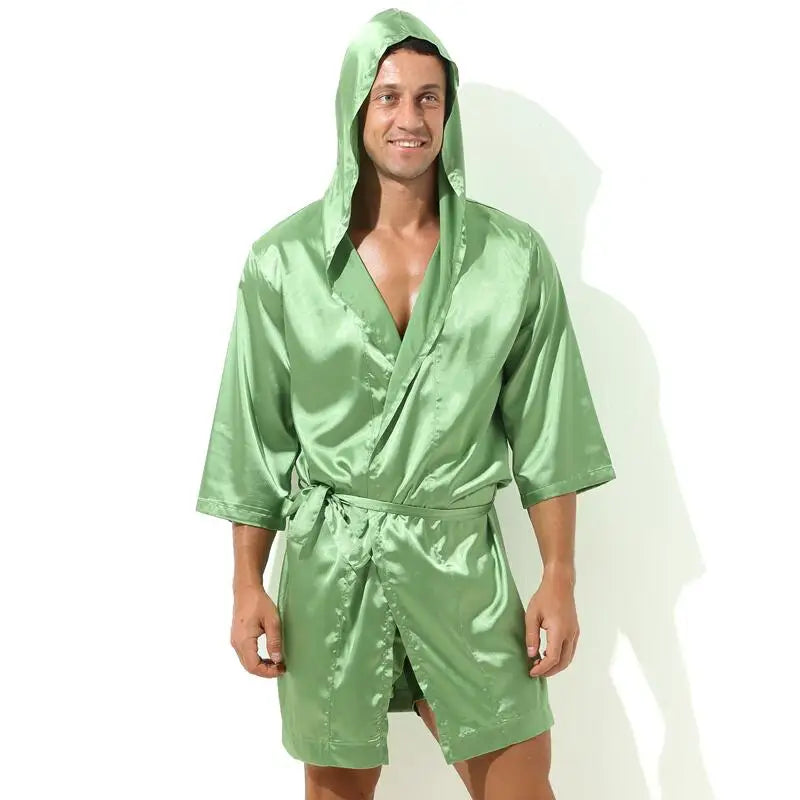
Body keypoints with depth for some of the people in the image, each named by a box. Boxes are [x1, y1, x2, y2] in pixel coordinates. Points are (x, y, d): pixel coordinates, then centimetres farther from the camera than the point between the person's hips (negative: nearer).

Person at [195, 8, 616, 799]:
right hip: (329, 558, 0)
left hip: (462, 556, 1)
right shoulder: (284, 259, -3)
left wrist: (559, 576, 0)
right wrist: (248, 585, 1)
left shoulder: (513, 257, -2)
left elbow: (545, 432, 1)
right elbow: (255, 437, 1)